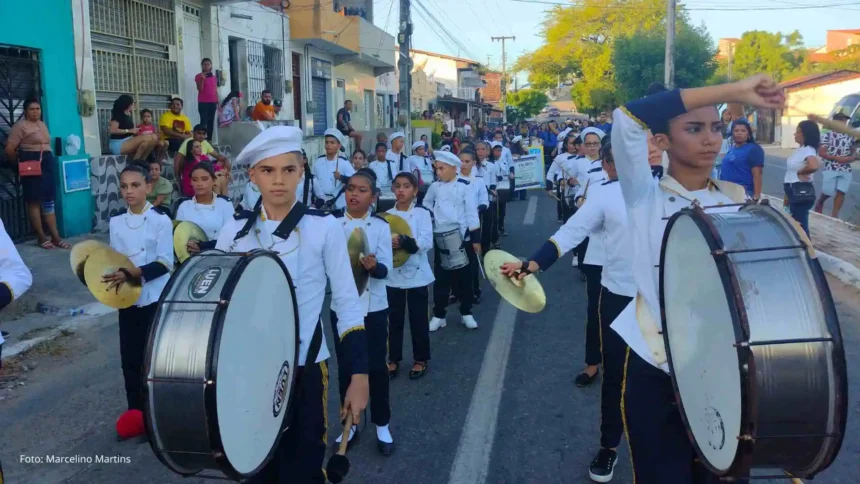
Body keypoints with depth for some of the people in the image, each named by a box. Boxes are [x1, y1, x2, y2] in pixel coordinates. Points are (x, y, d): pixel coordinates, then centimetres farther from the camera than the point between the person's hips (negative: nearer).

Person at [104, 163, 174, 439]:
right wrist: (113, 275, -11)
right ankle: (135, 411, 22)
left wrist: (135, 274, -25)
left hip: (155, 298, -4)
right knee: (130, 357, 7)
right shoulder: (116, 221, 5)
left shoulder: (161, 220, -9)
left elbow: (165, 263, -13)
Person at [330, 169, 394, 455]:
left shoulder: (381, 226, -4)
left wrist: (372, 265, -31)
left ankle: (382, 424, 21)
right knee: (345, 367, 10)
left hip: (373, 306, -1)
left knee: (377, 366, 4)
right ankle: (350, 423, 27)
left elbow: (385, 269, -9)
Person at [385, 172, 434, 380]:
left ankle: (420, 359, 22)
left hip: (416, 273, -2)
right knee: (394, 319, 10)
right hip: (393, 275, 2)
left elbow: (427, 242, -15)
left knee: (419, 319, 7)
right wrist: (388, 244, -21)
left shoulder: (422, 213, -3)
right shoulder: (387, 215, 4)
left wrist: (403, 241, -28)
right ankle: (393, 359, 24)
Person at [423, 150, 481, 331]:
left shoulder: (464, 186, -8)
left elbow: (472, 213, -6)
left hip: (462, 238, -2)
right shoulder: (435, 187, 1)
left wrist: (476, 238, -7)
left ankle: (466, 313, 21)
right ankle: (438, 315, 14)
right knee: (441, 278, 6)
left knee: (464, 276, 8)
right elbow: (426, 206, 15)